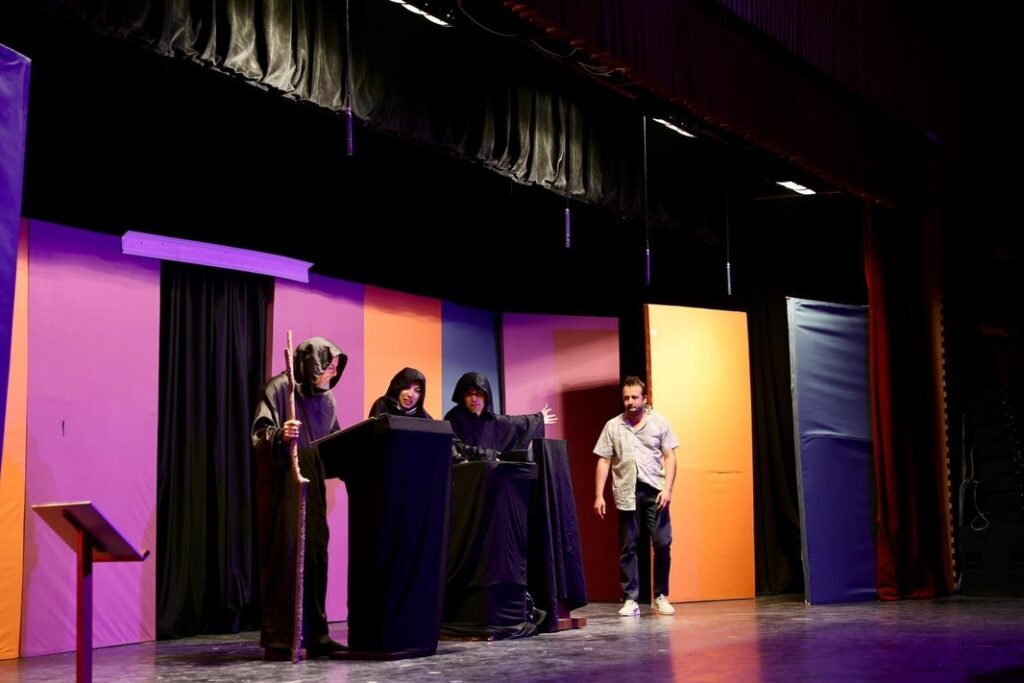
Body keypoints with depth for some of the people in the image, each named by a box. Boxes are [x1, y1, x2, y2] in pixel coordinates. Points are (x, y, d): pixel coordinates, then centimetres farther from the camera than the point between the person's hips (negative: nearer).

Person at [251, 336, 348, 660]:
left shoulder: (325, 397, 15)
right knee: (284, 557, -7)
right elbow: (260, 433, -15)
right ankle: (279, 640, -3)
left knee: (315, 557, 6)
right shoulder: (279, 388, -7)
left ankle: (314, 635, 12)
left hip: (313, 489, 7)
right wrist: (280, 436, -33)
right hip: (282, 487, -7)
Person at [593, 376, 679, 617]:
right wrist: (599, 495, 0)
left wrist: (667, 488, -8)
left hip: (654, 491, 0)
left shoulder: (659, 422, 5)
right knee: (627, 547, 3)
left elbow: (669, 457, 3)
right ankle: (630, 600, 9)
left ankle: (661, 596, 11)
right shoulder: (613, 426, 6)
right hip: (626, 492, 0)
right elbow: (604, 461, 6)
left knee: (662, 543, -3)